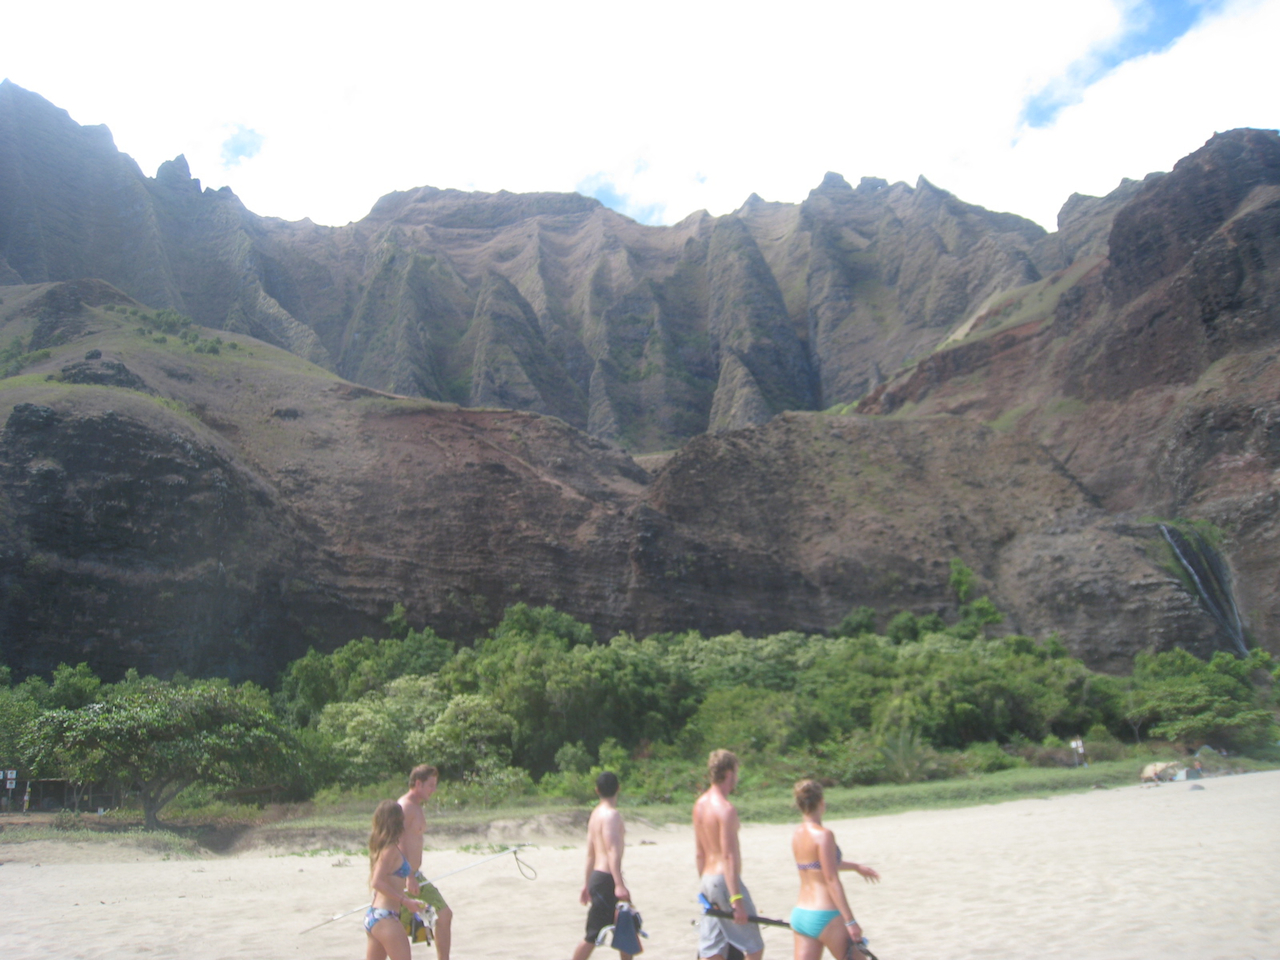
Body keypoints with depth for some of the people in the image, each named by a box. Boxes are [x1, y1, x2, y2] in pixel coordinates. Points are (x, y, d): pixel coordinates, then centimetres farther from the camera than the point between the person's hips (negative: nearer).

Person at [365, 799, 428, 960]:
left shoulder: (381, 847, 12)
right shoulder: (391, 849, -13)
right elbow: (377, 882, -21)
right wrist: (405, 900, -22)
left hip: (372, 915, 9)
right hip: (385, 918, -9)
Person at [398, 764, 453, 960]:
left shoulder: (417, 807, 14)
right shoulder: (404, 807, -16)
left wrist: (416, 876, 19)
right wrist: (409, 877, -26)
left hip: (417, 877, 10)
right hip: (405, 879, -10)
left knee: (444, 914, 7)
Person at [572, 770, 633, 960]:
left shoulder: (596, 813, 13)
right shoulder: (611, 814, -15)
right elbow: (612, 851, -24)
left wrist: (587, 883, 22)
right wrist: (619, 884, -29)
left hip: (597, 878, 9)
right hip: (606, 880, -9)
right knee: (593, 935, -2)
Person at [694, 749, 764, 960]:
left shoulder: (700, 804, 10)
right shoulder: (726, 808, -16)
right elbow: (728, 856, -21)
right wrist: (736, 899, -21)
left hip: (708, 880, 8)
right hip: (725, 880, -8)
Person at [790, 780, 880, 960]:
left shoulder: (797, 835, 8)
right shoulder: (824, 835, -16)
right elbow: (832, 881, -18)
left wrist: (856, 866, 37)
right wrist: (850, 921, -14)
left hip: (800, 915, 7)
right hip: (825, 917, -7)